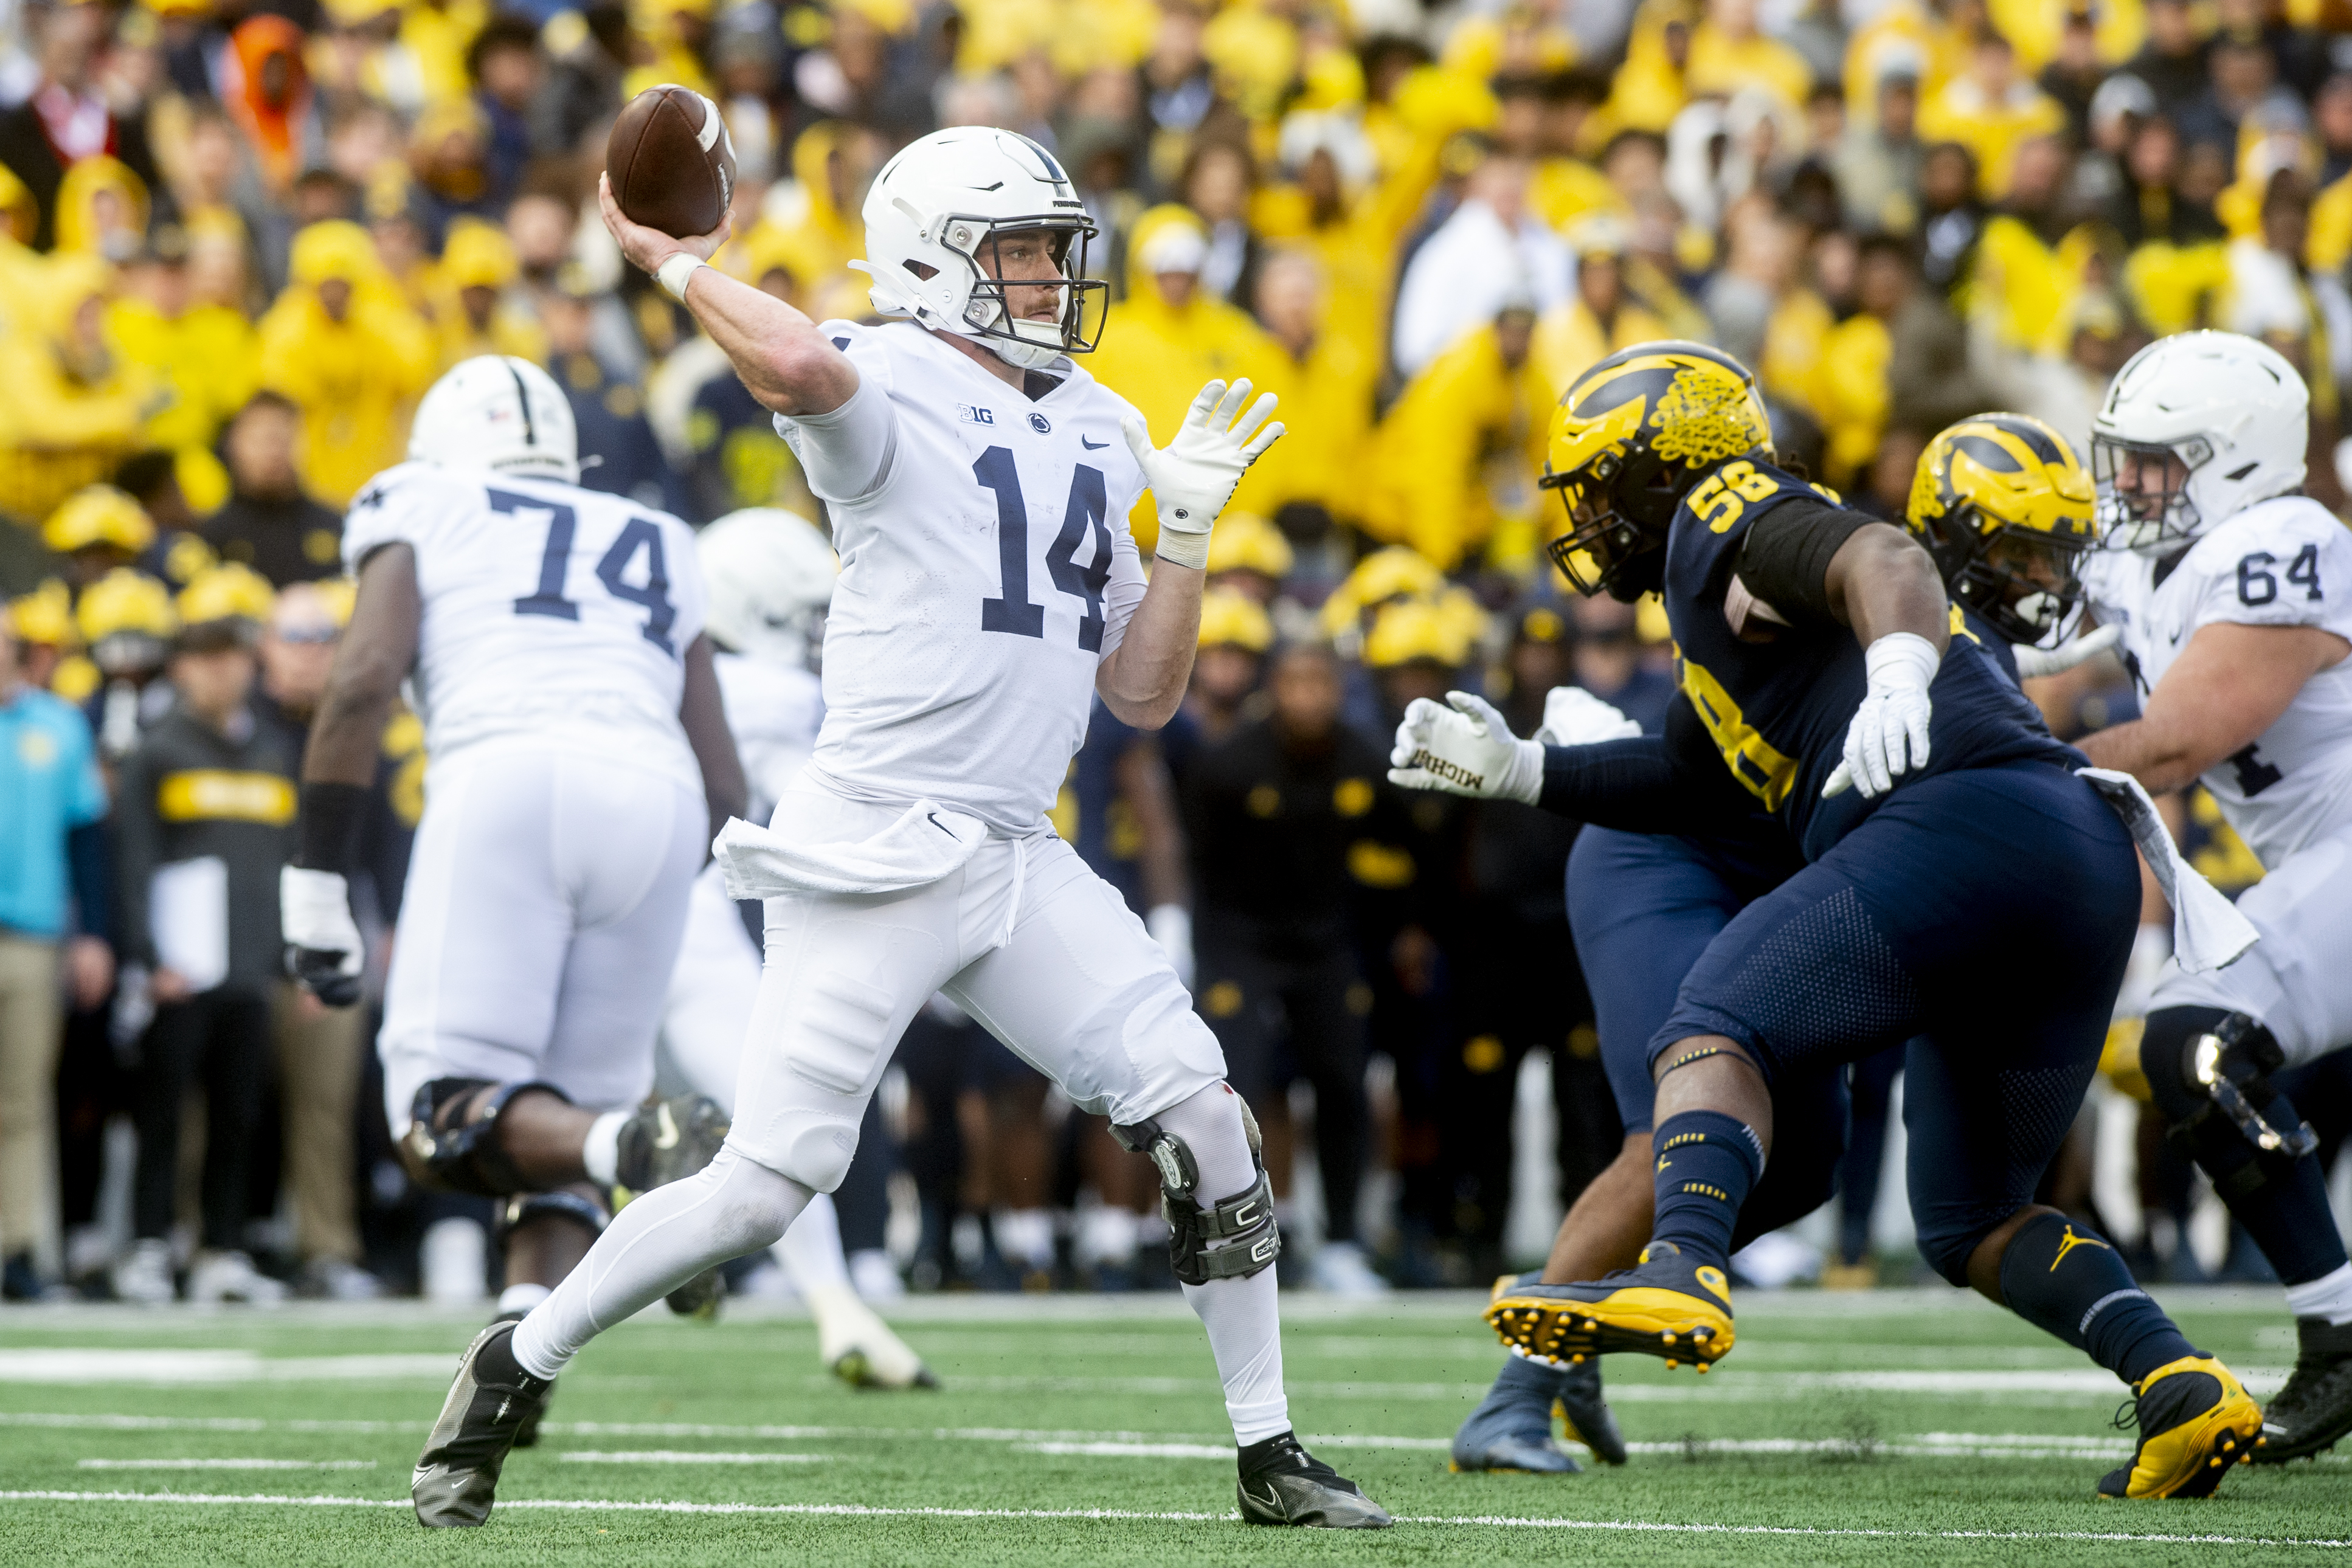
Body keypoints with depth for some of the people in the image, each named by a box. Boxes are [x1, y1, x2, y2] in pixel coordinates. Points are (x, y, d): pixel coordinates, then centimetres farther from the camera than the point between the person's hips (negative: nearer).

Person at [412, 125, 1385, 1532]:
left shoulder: (1094, 433, 16)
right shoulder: (893, 390, -6)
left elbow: (1144, 692, 16)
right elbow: (801, 369, -34)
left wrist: (1187, 528, 6)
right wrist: (669, 257, -19)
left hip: (1023, 862, 7)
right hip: (878, 856, -7)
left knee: (1201, 1117, -4)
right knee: (769, 1184, -8)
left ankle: (1271, 1453, 6)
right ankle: (518, 1365, 11)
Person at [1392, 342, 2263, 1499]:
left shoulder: (1723, 516, 7)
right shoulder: (1724, 614, 33)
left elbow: (1884, 559, -13)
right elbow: (1702, 780, 43)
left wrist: (1898, 669, -33)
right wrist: (1518, 772, 42)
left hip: (1965, 815, -9)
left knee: (1714, 1032, -14)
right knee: (1971, 1218, 18)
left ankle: (1684, 1270, -40)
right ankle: (2179, 1382, -1)